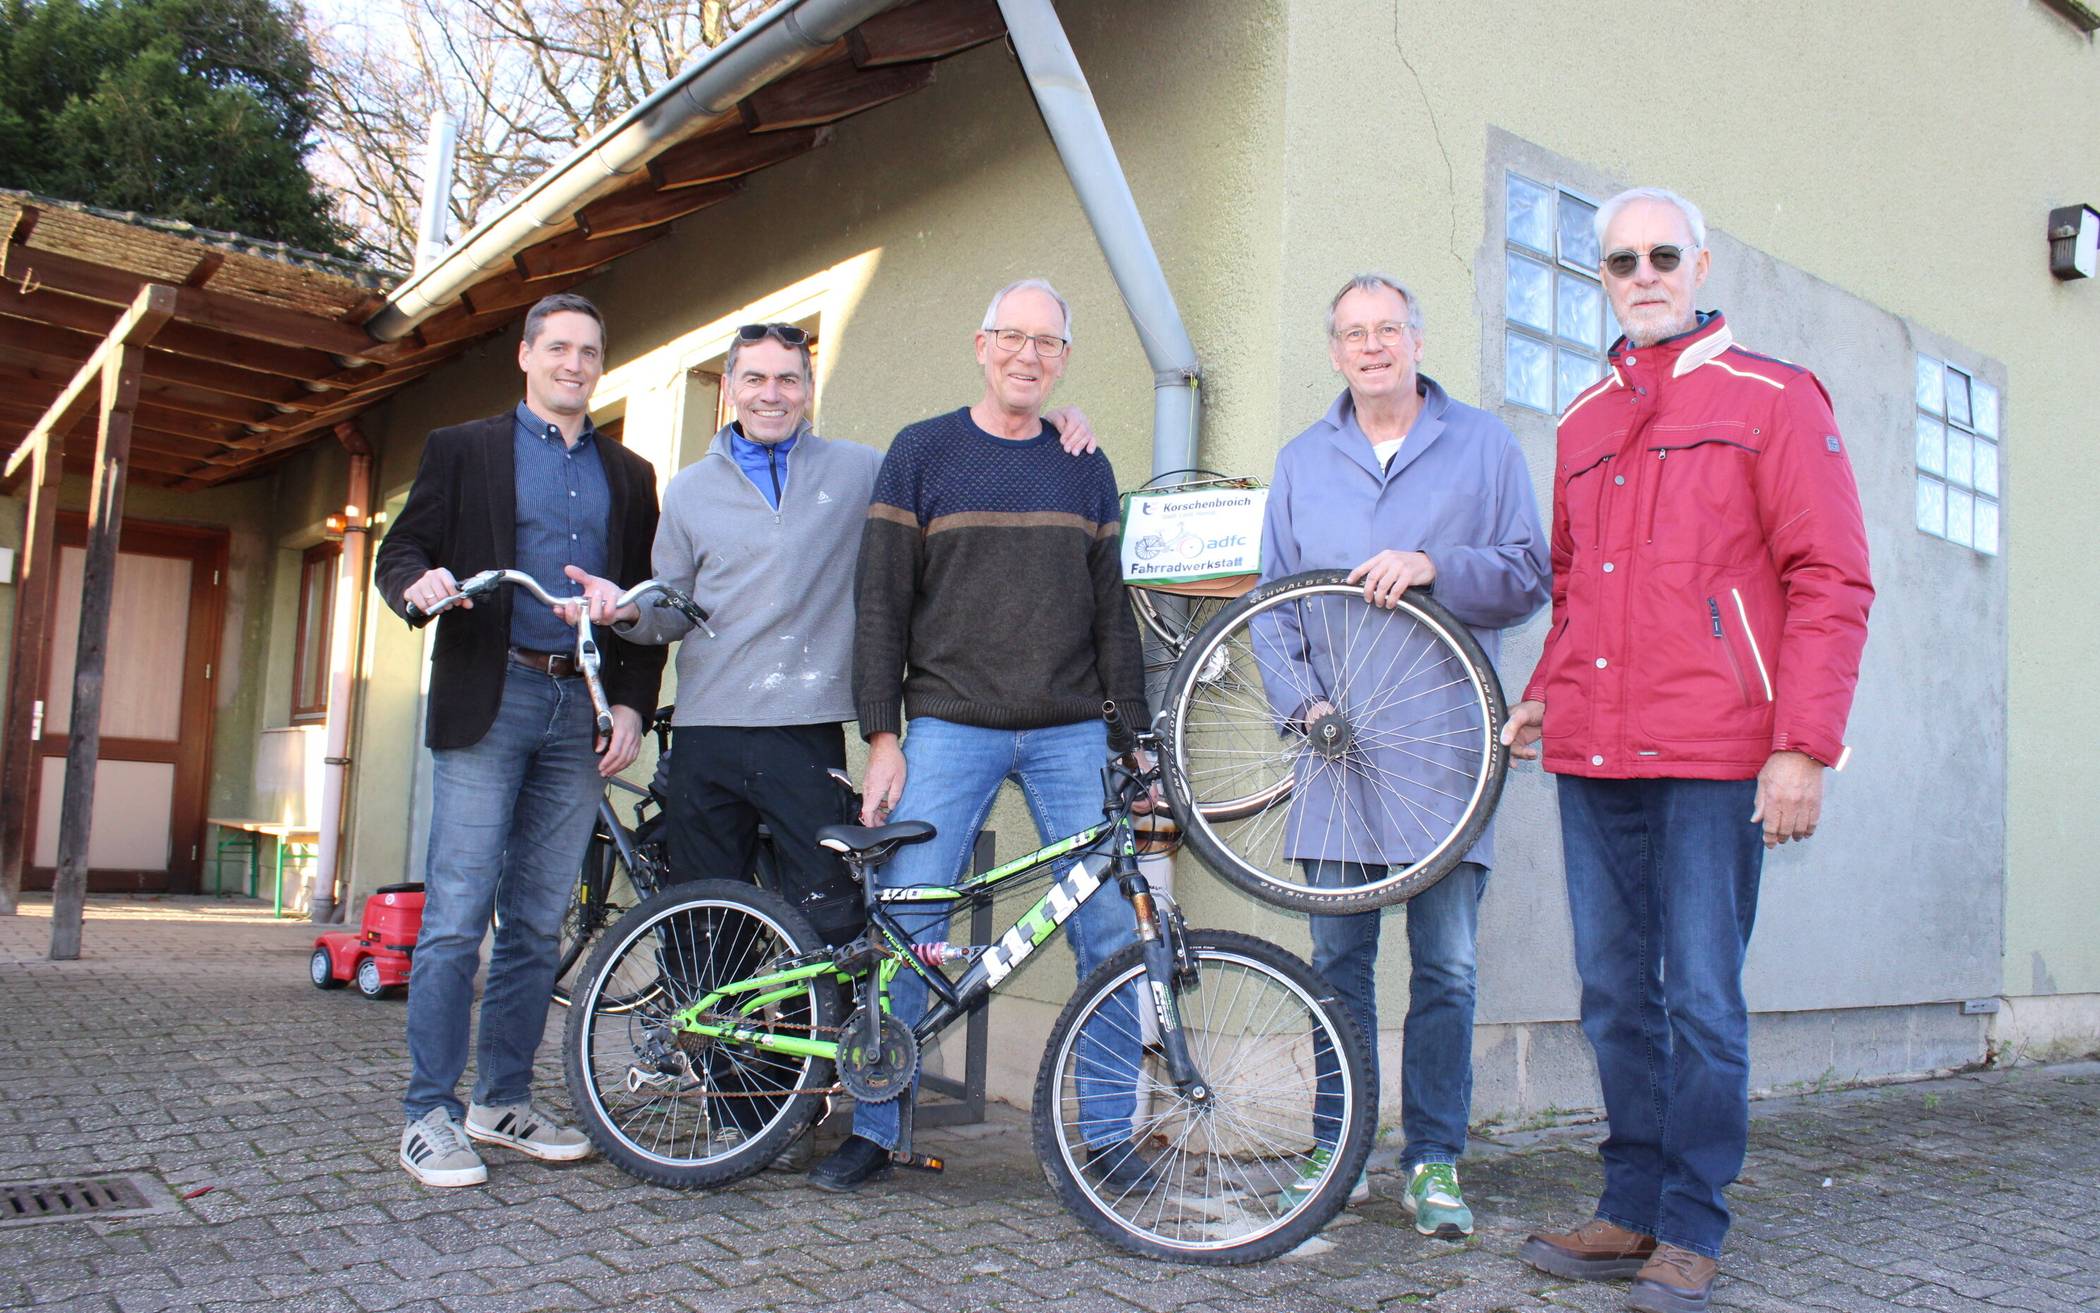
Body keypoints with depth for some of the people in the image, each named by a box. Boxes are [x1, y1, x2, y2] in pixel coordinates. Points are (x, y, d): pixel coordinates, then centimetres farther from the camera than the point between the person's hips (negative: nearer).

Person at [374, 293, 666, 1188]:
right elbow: (399, 552, 5)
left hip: (581, 710, 3)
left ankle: (503, 1103, 18)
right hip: (488, 700, -3)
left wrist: (631, 704, 4)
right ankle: (429, 1115, 4)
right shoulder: (461, 450, 10)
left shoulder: (629, 476, 18)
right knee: (456, 918, -6)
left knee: (538, 922, 7)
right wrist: (419, 584, -19)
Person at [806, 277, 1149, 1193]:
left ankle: (1109, 1132, 14)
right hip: (949, 729, -2)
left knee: (1113, 934, -2)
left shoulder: (1086, 470, 13)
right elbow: (880, 602, 2)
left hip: (1071, 734, 2)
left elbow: (1111, 611, 14)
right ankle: (874, 1130, 13)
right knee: (903, 930, -3)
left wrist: (1134, 740, 7)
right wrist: (882, 737, -5)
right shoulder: (922, 452, 5)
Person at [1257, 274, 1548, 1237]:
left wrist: (1433, 566, -15)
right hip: (1334, 744, 2)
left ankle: (1435, 1161, 13)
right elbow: (1271, 601, 13)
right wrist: (1300, 697, -2)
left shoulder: (1484, 444, 8)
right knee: (1337, 959, 6)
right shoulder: (1302, 460, 14)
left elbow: (1531, 575, 2)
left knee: (1445, 966, 0)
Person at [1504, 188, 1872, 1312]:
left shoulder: (1774, 399, 2)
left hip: (1714, 757, -5)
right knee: (1616, 996, 10)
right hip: (1592, 758, 5)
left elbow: (1832, 581, -4)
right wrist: (1543, 694, 12)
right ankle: (1632, 1212, 22)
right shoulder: (1584, 421, 18)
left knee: (1702, 999, 0)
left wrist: (1804, 747, -11)